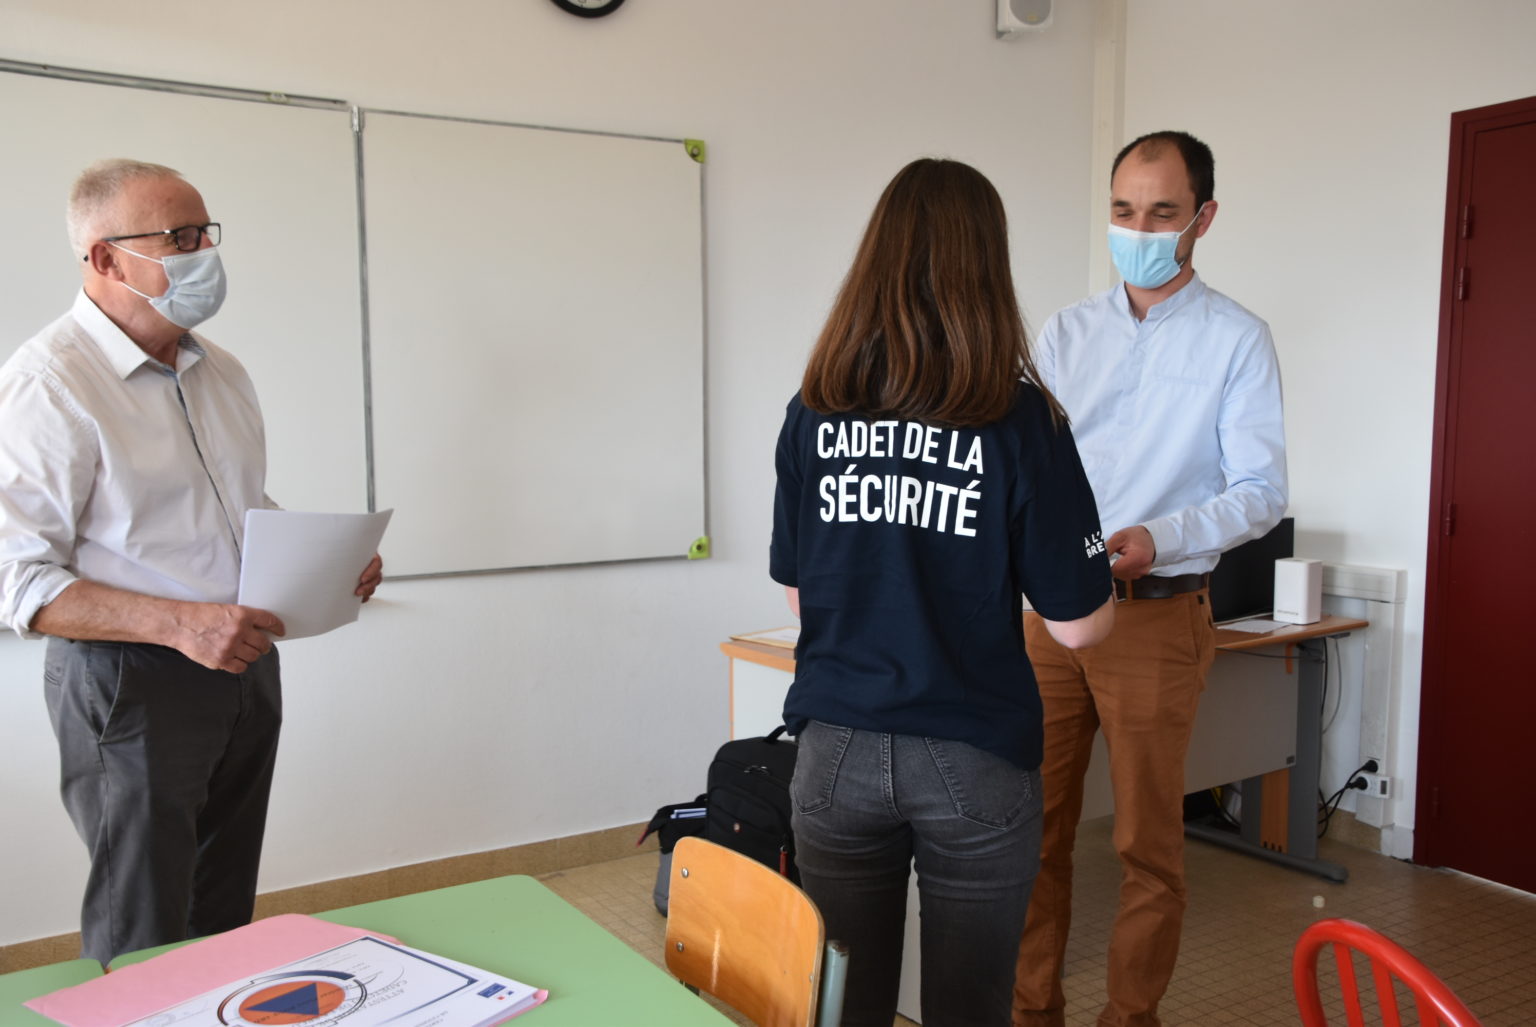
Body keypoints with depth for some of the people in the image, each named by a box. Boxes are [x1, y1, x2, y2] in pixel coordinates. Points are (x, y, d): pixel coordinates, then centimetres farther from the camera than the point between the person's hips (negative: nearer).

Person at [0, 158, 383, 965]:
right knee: (142, 945, 6)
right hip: (132, 686, -7)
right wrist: (179, 623, -28)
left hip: (246, 669, 7)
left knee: (225, 922, 19)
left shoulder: (222, 373, 10)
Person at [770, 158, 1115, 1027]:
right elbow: (1079, 623, -9)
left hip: (836, 752, 3)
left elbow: (798, 590, 6)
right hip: (975, 765, -2)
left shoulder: (814, 412, -3)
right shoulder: (1020, 420, -12)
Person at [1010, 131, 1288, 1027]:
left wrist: (1159, 540, -23)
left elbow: (1262, 490, -7)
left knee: (1149, 841, 6)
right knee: (1034, 825, 10)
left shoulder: (1237, 339, -2)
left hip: (1158, 616, -3)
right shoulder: (1067, 333, 10)